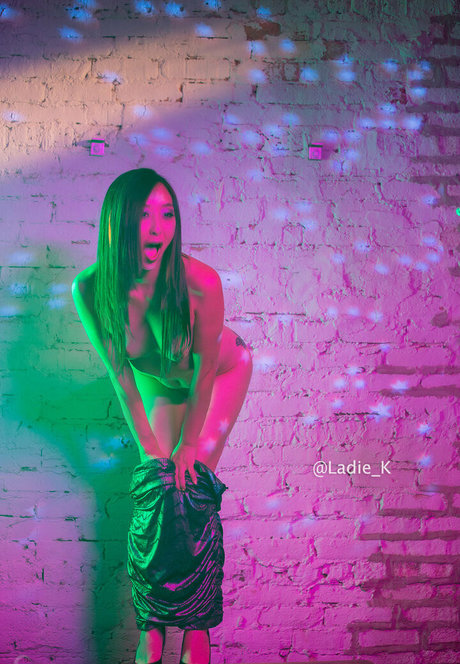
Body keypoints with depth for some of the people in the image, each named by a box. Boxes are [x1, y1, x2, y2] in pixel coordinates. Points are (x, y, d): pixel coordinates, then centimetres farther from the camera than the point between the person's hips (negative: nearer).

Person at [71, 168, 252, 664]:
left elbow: (205, 367, -22)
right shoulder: (89, 290, -30)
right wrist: (149, 448, -13)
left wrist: (189, 444, -15)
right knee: (156, 484, -4)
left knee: (193, 480, -9)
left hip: (222, 368, -2)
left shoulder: (200, 282, -37)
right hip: (158, 383, 2)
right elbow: (120, 377, -17)